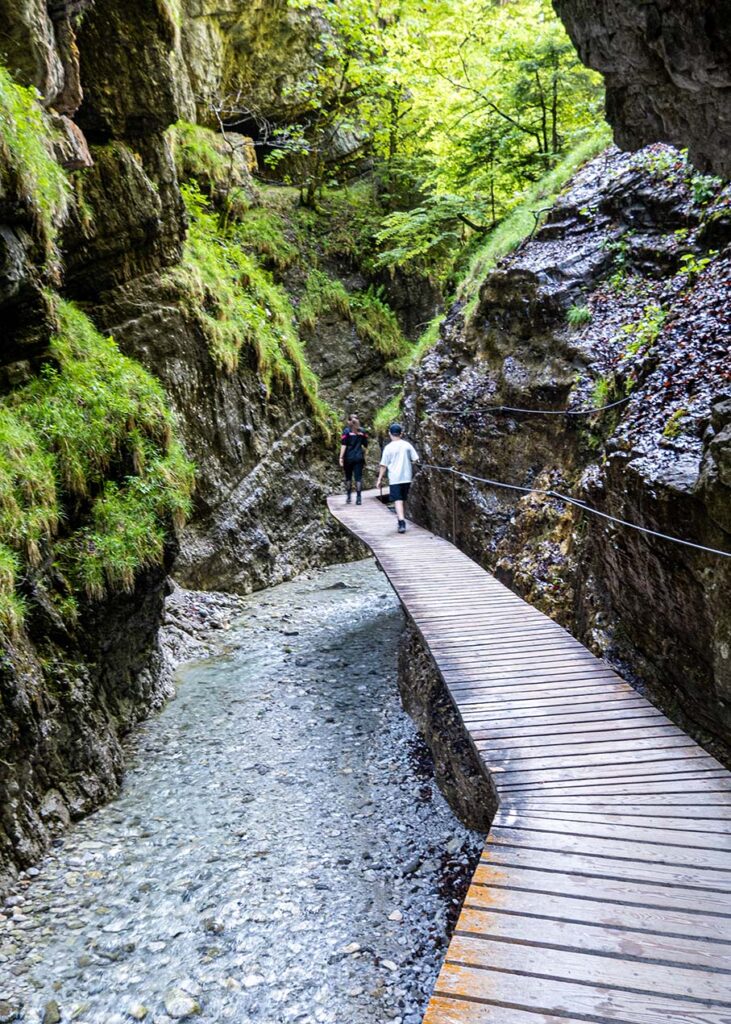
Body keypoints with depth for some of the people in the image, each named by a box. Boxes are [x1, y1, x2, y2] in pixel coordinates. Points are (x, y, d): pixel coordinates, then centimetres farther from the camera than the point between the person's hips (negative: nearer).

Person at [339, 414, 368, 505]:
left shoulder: (346, 431, -4)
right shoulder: (362, 432, 5)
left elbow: (343, 445, -9)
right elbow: (365, 446, 8)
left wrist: (341, 457, -8)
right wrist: (364, 457, 18)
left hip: (348, 457, -1)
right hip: (359, 457, 1)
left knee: (348, 477, 11)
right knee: (358, 477, 2)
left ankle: (348, 497, 14)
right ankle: (358, 498, -3)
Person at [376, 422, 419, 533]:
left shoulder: (388, 448, -6)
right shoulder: (407, 445, 2)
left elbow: (383, 465, -5)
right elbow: (415, 459, 1)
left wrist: (379, 479, 2)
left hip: (395, 478, -3)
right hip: (407, 477, 4)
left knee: (398, 500, -8)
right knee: (403, 500, 18)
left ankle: (402, 523, -21)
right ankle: (402, 519, 29)